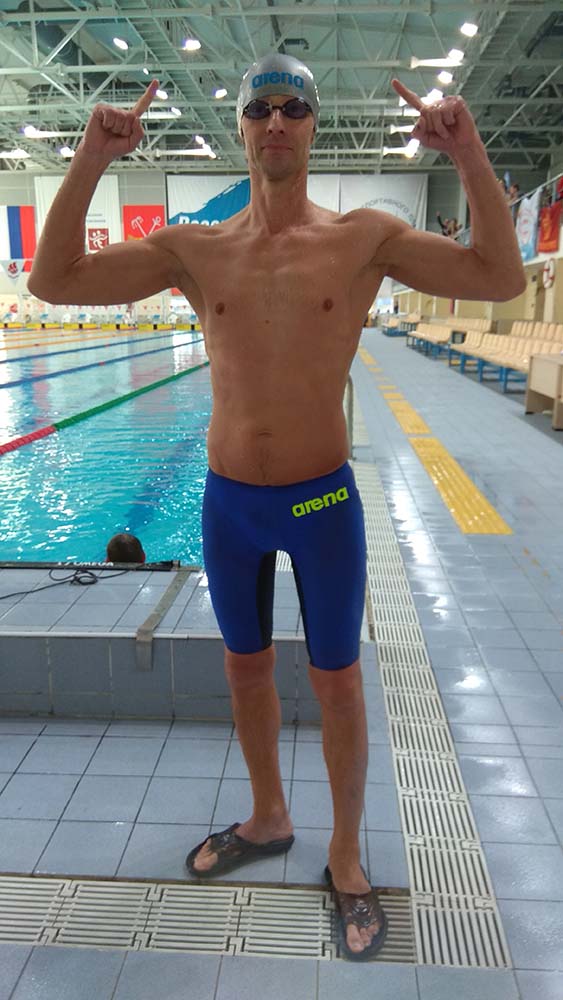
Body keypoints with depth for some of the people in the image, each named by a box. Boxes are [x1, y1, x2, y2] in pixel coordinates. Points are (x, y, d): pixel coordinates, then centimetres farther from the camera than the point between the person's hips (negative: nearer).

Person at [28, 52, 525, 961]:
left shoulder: (364, 237, -5)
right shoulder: (194, 248, 0)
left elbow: (501, 278, -12)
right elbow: (54, 281, -6)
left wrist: (470, 155, -21)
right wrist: (91, 163, -14)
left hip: (322, 502, -2)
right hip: (227, 503, 3)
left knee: (337, 681, 10)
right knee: (246, 668, 18)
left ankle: (346, 857, 34)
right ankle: (268, 819, 45)